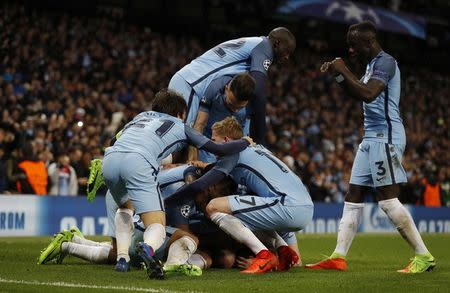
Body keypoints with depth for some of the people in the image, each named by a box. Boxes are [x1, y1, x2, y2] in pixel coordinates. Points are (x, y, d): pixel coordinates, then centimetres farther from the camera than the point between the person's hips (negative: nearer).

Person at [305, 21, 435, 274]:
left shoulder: (385, 62, -12)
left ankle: (424, 256, -7)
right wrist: (339, 74, 17)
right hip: (372, 137, 10)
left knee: (388, 200, -12)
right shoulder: (373, 64, 18)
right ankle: (338, 257, 5)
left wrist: (344, 72, -14)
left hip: (386, 137, -10)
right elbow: (358, 93, 32)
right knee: (354, 196, 6)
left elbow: (367, 94, -26)